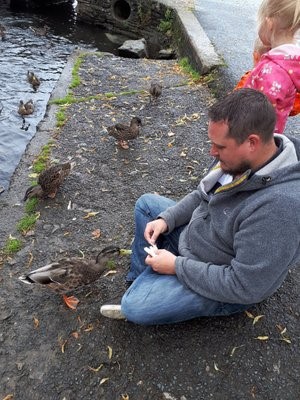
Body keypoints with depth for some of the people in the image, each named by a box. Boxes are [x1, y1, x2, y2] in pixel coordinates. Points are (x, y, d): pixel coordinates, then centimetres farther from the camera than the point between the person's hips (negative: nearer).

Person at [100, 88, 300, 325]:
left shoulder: (280, 206, -38)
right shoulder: (239, 157, -12)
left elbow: (244, 287, -32)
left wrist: (177, 266, -24)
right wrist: (166, 219, -8)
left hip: (223, 286, -8)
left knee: (134, 307, -20)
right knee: (147, 204, 12)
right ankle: (142, 281, 12)